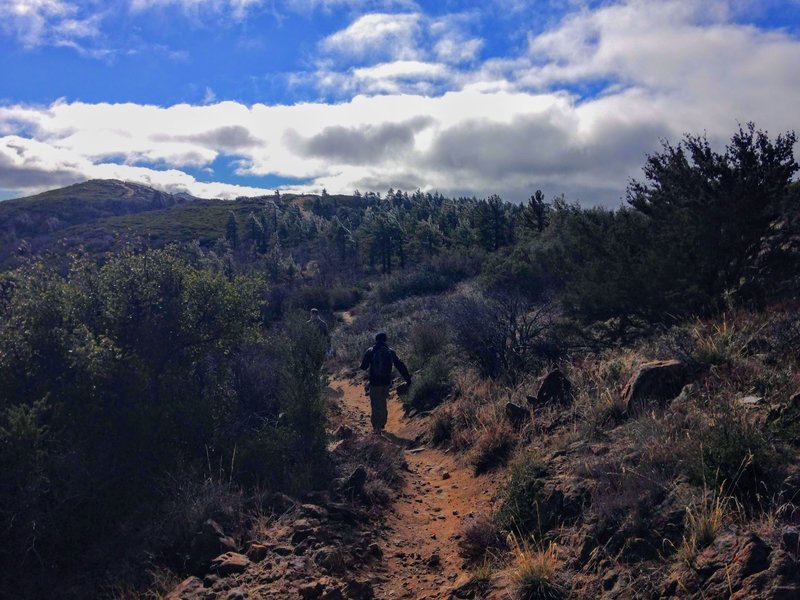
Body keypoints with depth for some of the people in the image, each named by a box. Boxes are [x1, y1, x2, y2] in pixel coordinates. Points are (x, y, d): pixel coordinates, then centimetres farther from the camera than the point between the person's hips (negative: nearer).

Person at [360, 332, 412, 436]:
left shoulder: (370, 351, -6)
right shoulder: (390, 352, 1)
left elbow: (363, 367, -2)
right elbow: (400, 366, 1)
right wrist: (407, 378, 5)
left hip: (375, 382, -3)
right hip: (386, 382, 3)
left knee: (376, 405, 3)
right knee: (383, 403, 19)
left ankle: (377, 428, -1)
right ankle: (382, 424, 26)